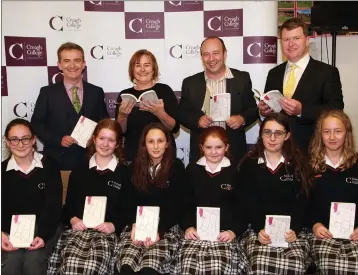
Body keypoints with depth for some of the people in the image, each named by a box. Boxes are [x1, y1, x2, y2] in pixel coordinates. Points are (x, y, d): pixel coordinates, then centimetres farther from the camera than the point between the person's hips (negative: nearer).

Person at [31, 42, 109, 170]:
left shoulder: (97, 92, 5)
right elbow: (36, 124, 0)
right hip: (57, 161, -1)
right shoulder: (47, 92, 1)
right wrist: (58, 140, -14)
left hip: (89, 161, 2)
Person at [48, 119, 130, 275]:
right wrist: (73, 219, 0)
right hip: (79, 229, 2)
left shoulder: (124, 173, 12)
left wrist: (114, 225, -8)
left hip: (107, 231, -1)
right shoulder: (79, 171, 20)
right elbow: (69, 203, 21)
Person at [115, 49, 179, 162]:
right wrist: (122, 116, -17)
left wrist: (160, 113, -25)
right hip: (133, 155, 2)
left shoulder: (164, 90, -4)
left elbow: (175, 128, -8)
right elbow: (120, 132, 1)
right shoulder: (124, 95, 2)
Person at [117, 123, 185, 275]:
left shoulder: (176, 167, 3)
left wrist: (159, 230, -15)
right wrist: (134, 225, -11)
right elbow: (131, 202, 9)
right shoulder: (134, 167, 11)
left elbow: (175, 204, -1)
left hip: (167, 227, -2)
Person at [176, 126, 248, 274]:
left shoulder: (235, 172, 9)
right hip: (196, 232, 1)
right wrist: (187, 227, -3)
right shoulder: (192, 169, 14)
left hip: (225, 233, -1)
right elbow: (185, 204, 13)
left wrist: (234, 231, -6)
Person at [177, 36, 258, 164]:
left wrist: (242, 119, -16)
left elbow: (253, 110, 5)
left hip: (234, 151, 0)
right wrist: (197, 120, -13)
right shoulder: (190, 83, 4)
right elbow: (181, 114, 6)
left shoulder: (242, 78, 2)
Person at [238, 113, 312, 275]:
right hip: (258, 229, -1)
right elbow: (247, 203, 1)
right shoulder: (249, 164, 8)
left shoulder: (298, 165, 10)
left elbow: (301, 203, 4)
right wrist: (259, 229, -15)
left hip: (291, 230, 1)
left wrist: (294, 229, -13)